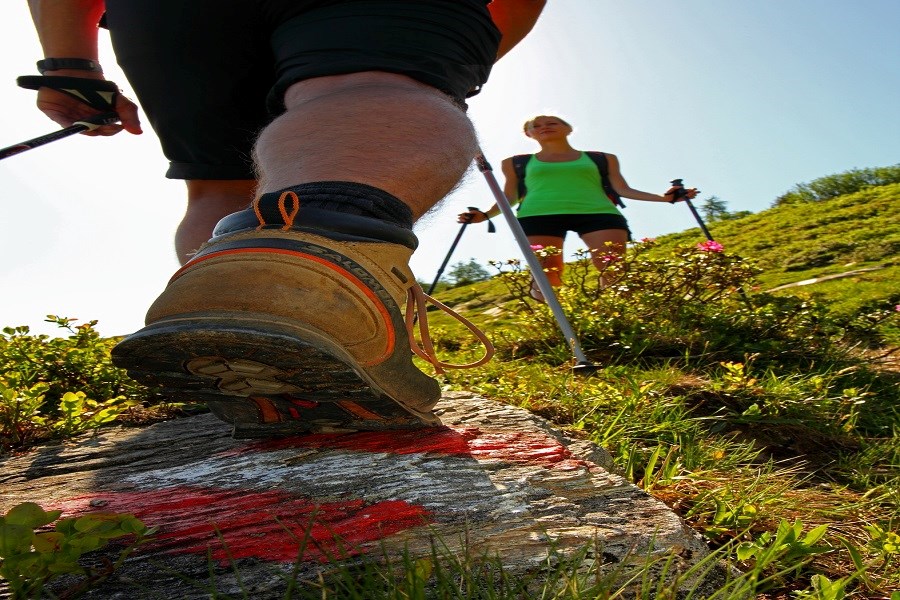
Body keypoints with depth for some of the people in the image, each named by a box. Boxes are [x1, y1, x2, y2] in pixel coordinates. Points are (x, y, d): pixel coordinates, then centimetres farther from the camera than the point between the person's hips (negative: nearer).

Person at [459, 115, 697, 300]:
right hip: (538, 215, 0)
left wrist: (663, 197, 7)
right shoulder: (516, 163, 24)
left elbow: (623, 189, 20)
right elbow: (509, 196, 24)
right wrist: (486, 214, 6)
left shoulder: (603, 159, 24)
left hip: (599, 213, 1)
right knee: (546, 277, -18)